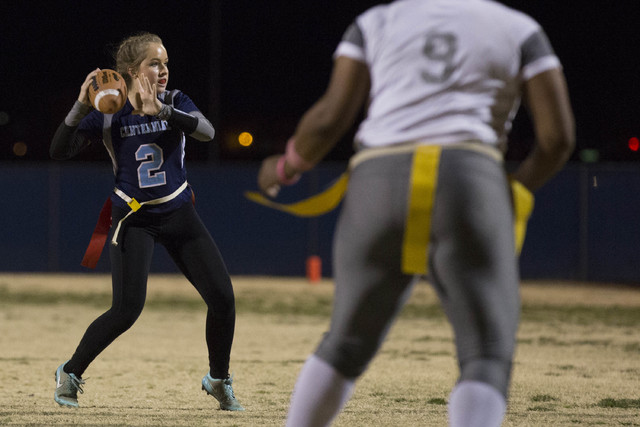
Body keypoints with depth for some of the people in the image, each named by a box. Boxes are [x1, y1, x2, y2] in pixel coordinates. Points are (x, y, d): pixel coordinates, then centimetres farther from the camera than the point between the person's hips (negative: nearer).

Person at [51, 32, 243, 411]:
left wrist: (162, 111, -38)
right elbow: (60, 151, -17)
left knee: (223, 298, -4)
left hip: (179, 213, 3)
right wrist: (82, 107, -30)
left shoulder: (175, 102, -5)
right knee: (127, 310, -16)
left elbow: (207, 131, -25)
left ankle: (219, 380, 18)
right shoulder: (109, 114, -9)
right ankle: (71, 374, 4)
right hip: (134, 219, -3)